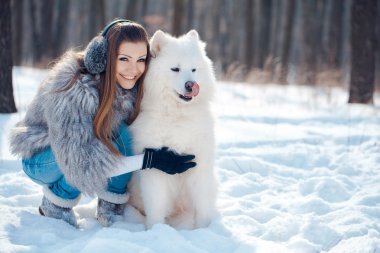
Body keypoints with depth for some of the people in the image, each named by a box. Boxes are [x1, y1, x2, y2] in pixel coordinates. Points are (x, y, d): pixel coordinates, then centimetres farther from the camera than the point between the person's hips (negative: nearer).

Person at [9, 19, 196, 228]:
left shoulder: (133, 85, -17)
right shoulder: (74, 88, -35)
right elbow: (82, 164, -36)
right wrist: (148, 160, -37)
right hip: (40, 157, -5)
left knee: (122, 134, -25)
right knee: (107, 146, -31)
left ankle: (110, 210, -7)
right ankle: (54, 205, -8)